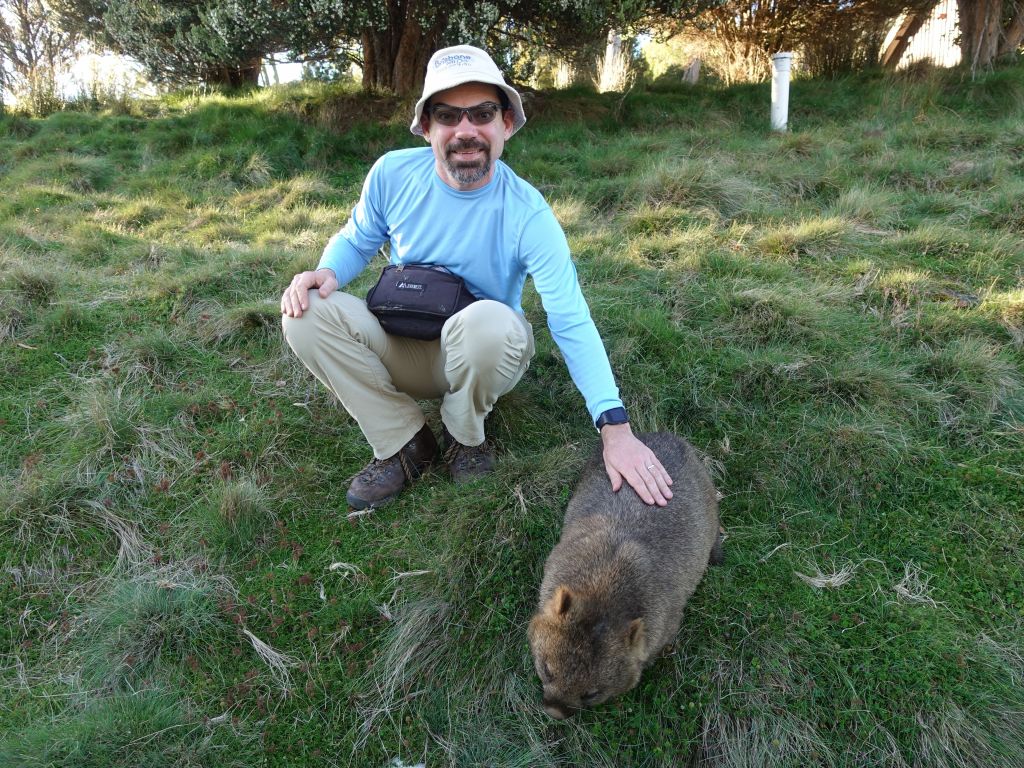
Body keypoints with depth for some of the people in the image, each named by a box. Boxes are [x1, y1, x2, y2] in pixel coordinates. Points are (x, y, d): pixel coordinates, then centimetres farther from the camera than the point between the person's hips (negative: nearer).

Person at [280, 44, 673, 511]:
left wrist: (615, 426, -38)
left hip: (483, 355, -3)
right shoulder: (393, 174, -13)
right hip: (405, 351, 3)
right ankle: (405, 444, -9)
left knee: (489, 321, -39)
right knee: (310, 312, -22)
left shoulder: (528, 215, -22)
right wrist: (326, 272, -19)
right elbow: (356, 240, 6)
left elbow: (572, 323, -28)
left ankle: (464, 436, -6)